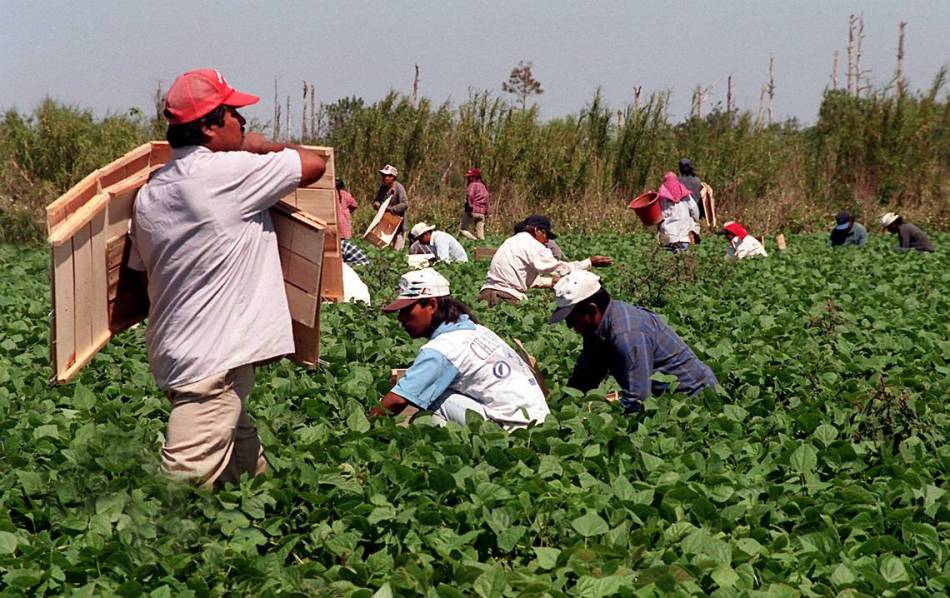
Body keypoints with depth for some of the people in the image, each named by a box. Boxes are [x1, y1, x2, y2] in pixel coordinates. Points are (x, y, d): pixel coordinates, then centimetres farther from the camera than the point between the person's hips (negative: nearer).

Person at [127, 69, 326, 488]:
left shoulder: (149, 191, 9)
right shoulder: (228, 172, -14)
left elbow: (140, 271, 16)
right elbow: (313, 163, -6)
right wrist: (263, 147, 12)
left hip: (174, 354, 9)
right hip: (213, 361, -9)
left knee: (251, 475, 20)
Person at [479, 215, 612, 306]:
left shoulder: (513, 241, 25)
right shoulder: (532, 245, -5)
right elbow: (558, 268, -9)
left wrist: (550, 282, 29)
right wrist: (590, 262, -4)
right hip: (505, 296, -9)